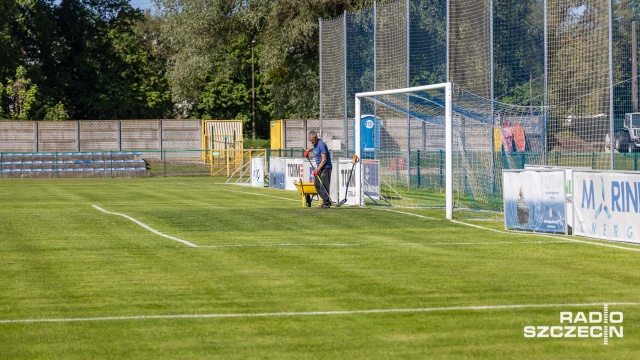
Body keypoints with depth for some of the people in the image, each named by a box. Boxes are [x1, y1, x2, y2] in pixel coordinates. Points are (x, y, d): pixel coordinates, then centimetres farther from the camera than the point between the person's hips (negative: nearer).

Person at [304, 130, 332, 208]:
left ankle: (327, 203, -6)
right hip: (319, 167, 10)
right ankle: (325, 200, 16)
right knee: (317, 184, 11)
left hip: (326, 167, -10)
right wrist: (307, 150, 12)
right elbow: (312, 146, 34)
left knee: (323, 186, -12)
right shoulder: (315, 143, 7)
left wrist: (317, 169, -27)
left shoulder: (321, 145, -22)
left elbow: (324, 159, -25)